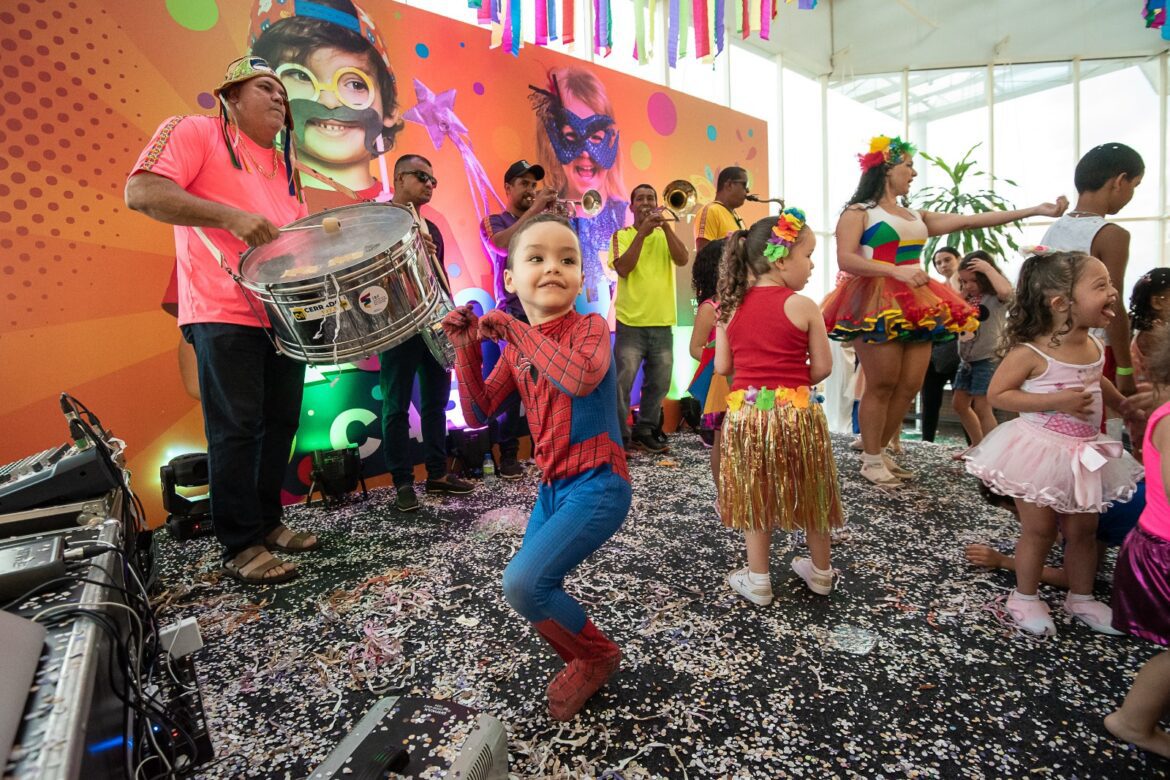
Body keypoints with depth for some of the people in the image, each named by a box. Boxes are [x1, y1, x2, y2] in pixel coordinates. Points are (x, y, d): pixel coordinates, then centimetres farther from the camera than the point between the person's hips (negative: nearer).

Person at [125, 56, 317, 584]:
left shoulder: (283, 165, 23)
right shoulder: (194, 132, 3)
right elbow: (141, 191, -10)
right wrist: (232, 216, -20)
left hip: (285, 314, 7)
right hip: (224, 314, -7)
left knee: (281, 423, 9)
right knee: (237, 430, -5)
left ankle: (267, 522, 24)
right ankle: (240, 548, 5)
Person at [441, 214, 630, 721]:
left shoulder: (590, 326, -11)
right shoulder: (516, 348, 7)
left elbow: (582, 378, -34)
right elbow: (478, 412, 6)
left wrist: (516, 330, -24)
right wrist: (466, 350, -5)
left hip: (598, 484, -7)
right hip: (552, 486, 7)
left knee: (523, 584, -16)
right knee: (533, 591, 11)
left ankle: (596, 656, 13)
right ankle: (584, 661, 38)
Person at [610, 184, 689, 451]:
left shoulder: (665, 235, 11)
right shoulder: (622, 235, 2)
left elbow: (683, 260, -7)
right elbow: (623, 269, -14)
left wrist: (665, 226, -14)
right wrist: (642, 233, -16)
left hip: (662, 322, 4)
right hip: (631, 322, -3)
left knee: (659, 383, 10)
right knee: (622, 381, -4)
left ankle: (646, 430, 25)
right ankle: (619, 436, 7)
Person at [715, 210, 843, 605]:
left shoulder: (731, 306, 1)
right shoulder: (802, 306, -9)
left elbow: (722, 366, 2)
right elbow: (822, 368, -6)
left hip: (746, 410, 2)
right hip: (795, 411, -2)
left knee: (756, 495, 15)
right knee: (808, 493, 18)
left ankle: (757, 580, 24)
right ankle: (820, 571, 37)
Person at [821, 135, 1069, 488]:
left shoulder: (916, 217, 22)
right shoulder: (859, 212, 0)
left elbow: (969, 220, 20)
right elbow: (845, 259, -13)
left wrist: (1036, 210, 17)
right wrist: (897, 271, -22)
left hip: (915, 303, 8)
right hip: (877, 302, -7)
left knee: (910, 386, 4)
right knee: (881, 385, -7)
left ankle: (878, 450, 17)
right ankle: (871, 459, 6)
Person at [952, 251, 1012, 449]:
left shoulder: (996, 298, -11)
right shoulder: (968, 299, 12)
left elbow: (1006, 290, -34)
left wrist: (988, 267, -22)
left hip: (988, 358, -9)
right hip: (967, 359, 9)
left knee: (981, 408, -10)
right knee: (959, 404, 15)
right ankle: (978, 445, 30)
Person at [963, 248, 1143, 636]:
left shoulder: (1095, 348, 2)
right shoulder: (1030, 353, -21)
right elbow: (996, 394, -21)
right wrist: (1055, 401, -26)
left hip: (1084, 454, 7)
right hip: (1039, 452, -7)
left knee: (1083, 530, 16)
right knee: (1039, 530, 5)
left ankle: (1081, 597, 36)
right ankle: (1025, 597, 25)